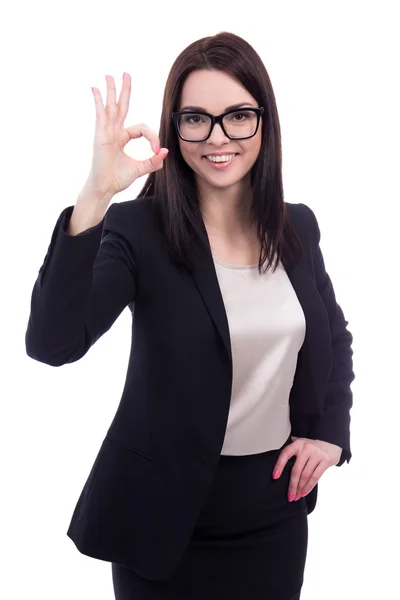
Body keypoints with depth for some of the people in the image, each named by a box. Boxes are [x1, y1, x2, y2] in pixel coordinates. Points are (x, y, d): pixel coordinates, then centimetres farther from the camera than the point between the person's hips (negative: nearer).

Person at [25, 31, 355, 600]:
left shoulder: (299, 227, 0)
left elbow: (334, 335, 16)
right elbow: (51, 343, -30)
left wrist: (331, 431, 4)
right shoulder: (137, 229, -15)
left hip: (275, 505, 4)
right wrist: (94, 198, -37)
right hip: (166, 511, -4)